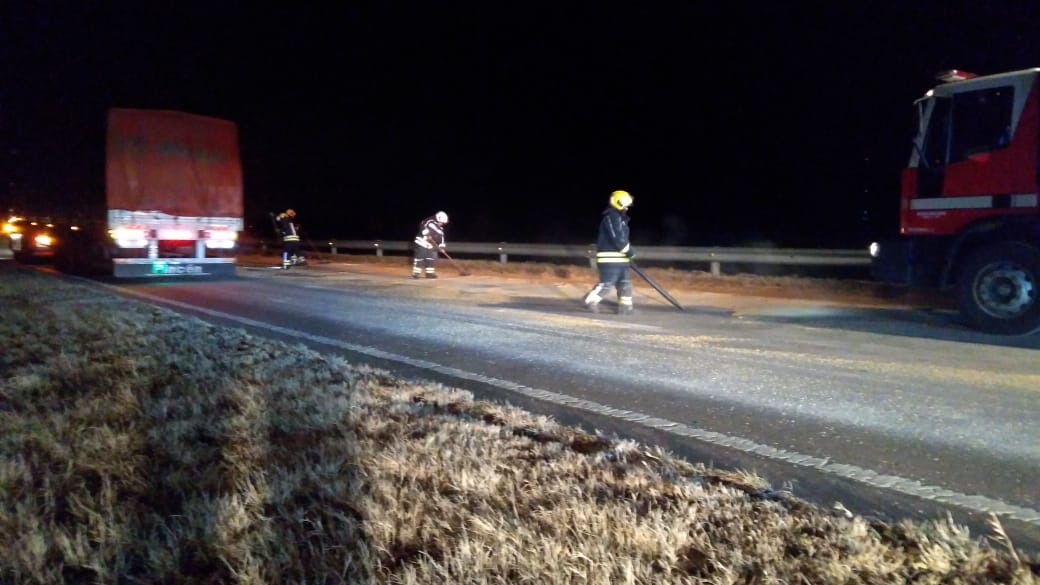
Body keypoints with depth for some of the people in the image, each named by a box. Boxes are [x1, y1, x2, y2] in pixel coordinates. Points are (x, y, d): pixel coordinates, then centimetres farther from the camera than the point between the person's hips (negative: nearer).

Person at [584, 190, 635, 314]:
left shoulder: (620, 218, 19)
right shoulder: (611, 217, -14)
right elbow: (617, 238, -23)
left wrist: (628, 252, 14)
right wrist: (629, 251, -15)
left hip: (620, 258, 10)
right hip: (609, 258, -10)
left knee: (625, 283, 9)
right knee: (606, 284, -9)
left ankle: (625, 307, 14)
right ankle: (591, 300, 5)